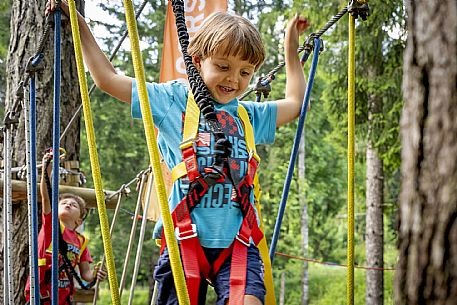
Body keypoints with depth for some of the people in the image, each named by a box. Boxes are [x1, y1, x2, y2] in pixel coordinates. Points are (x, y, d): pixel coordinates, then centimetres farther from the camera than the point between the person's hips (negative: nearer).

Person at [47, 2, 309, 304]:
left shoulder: (249, 116, 19)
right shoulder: (173, 100, 9)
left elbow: (296, 102, 36)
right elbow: (108, 79, 12)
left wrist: (291, 49, 37)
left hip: (238, 242, 2)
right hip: (185, 239, -2)